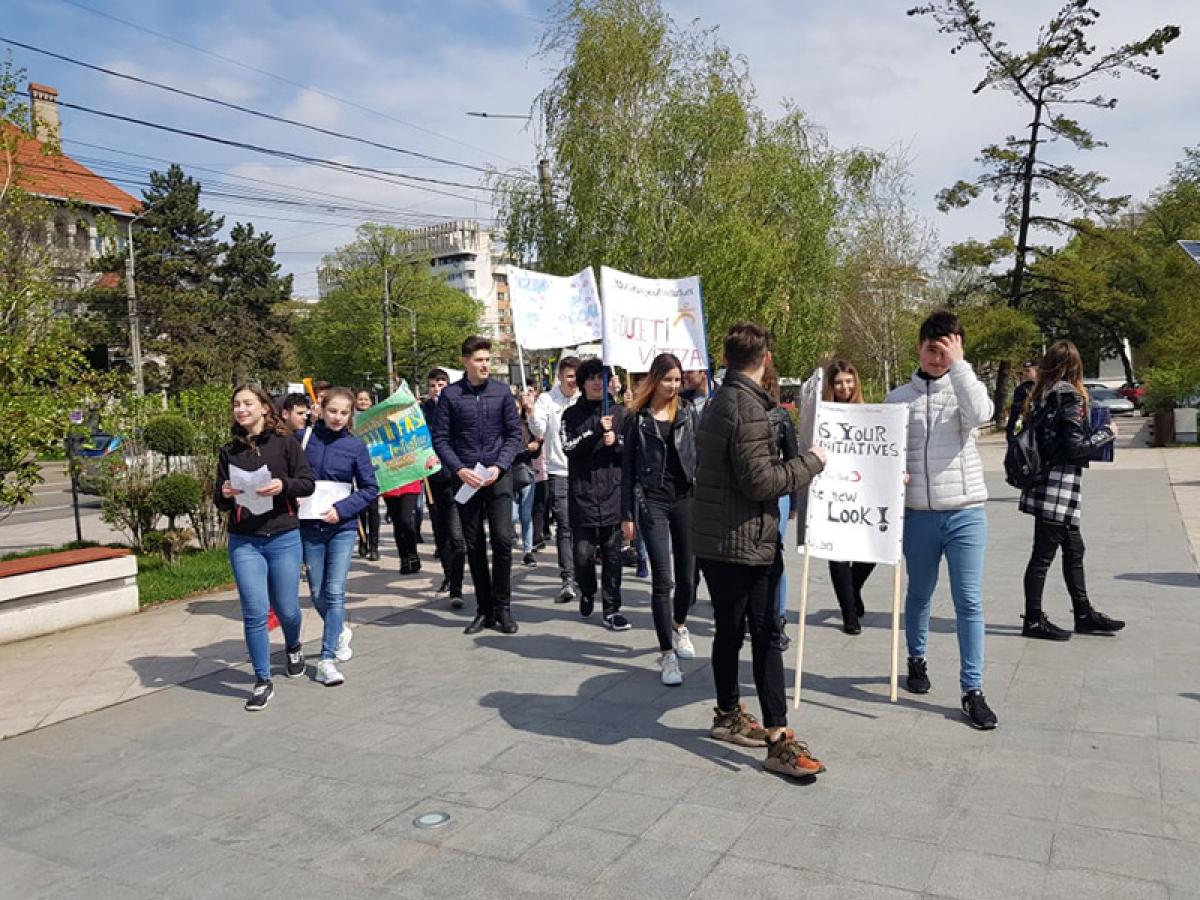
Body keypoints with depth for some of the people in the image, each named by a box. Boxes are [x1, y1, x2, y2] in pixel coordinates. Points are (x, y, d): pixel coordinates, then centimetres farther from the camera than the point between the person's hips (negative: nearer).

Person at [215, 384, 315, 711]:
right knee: (254, 612, -5)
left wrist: (283, 485, -22)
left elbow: (308, 483, -3)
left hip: (284, 538, -1)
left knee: (287, 609, 7)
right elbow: (219, 501, 12)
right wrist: (224, 494, -11)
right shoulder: (229, 452, 8)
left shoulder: (284, 443, 0)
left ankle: (293, 648, 41)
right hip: (243, 542, 2)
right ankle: (262, 682, 8)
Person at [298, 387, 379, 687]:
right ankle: (340, 631, 39)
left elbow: (370, 488, -4)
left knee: (335, 592, -6)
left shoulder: (356, 446, -4)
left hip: (342, 527, -1)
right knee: (318, 595, 10)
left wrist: (341, 509, -15)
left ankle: (326, 658, 2)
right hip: (309, 527, 2)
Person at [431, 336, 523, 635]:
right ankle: (484, 609, 18)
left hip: (498, 476, 0)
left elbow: (514, 433, 3)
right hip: (466, 478, 0)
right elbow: (440, 438, 1)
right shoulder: (450, 395, 0)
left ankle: (502, 607, 5)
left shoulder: (501, 392, 2)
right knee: (474, 546, 7)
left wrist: (499, 466, -9)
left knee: (503, 540, -8)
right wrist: (459, 469, -11)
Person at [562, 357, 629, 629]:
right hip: (582, 493, -1)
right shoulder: (572, 414, 8)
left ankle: (612, 609, 11)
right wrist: (596, 431, -15)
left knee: (612, 553, 2)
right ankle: (587, 592, 27)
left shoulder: (619, 412, 11)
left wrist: (616, 442, -8)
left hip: (613, 493, 1)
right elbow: (569, 448, -5)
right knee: (583, 554, -2)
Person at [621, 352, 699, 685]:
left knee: (687, 575, 10)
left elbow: (700, 457, 8)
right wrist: (627, 514, -1)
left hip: (686, 498, 3)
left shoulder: (688, 413, 8)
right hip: (651, 501, -3)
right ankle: (667, 654, 1)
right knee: (662, 579, -6)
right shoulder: (637, 418, 1)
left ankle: (679, 625, 39)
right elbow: (628, 467, 2)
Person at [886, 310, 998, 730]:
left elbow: (980, 414, -21)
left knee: (969, 601, -2)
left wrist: (958, 364, -17)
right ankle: (916, 660, 38)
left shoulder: (965, 386, 3)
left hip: (966, 512, -1)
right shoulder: (899, 397, 6)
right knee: (919, 594, 16)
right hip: (917, 513, 1)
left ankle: (972, 690, 4)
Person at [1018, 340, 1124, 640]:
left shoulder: (1039, 395, 10)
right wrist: (1106, 433, -1)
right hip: (1058, 491, -8)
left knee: (1073, 549, 17)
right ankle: (1033, 621, 7)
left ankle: (1084, 614, 26)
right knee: (1043, 554, -1)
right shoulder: (1070, 396, -13)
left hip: (1043, 487, 8)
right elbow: (1075, 447, -16)